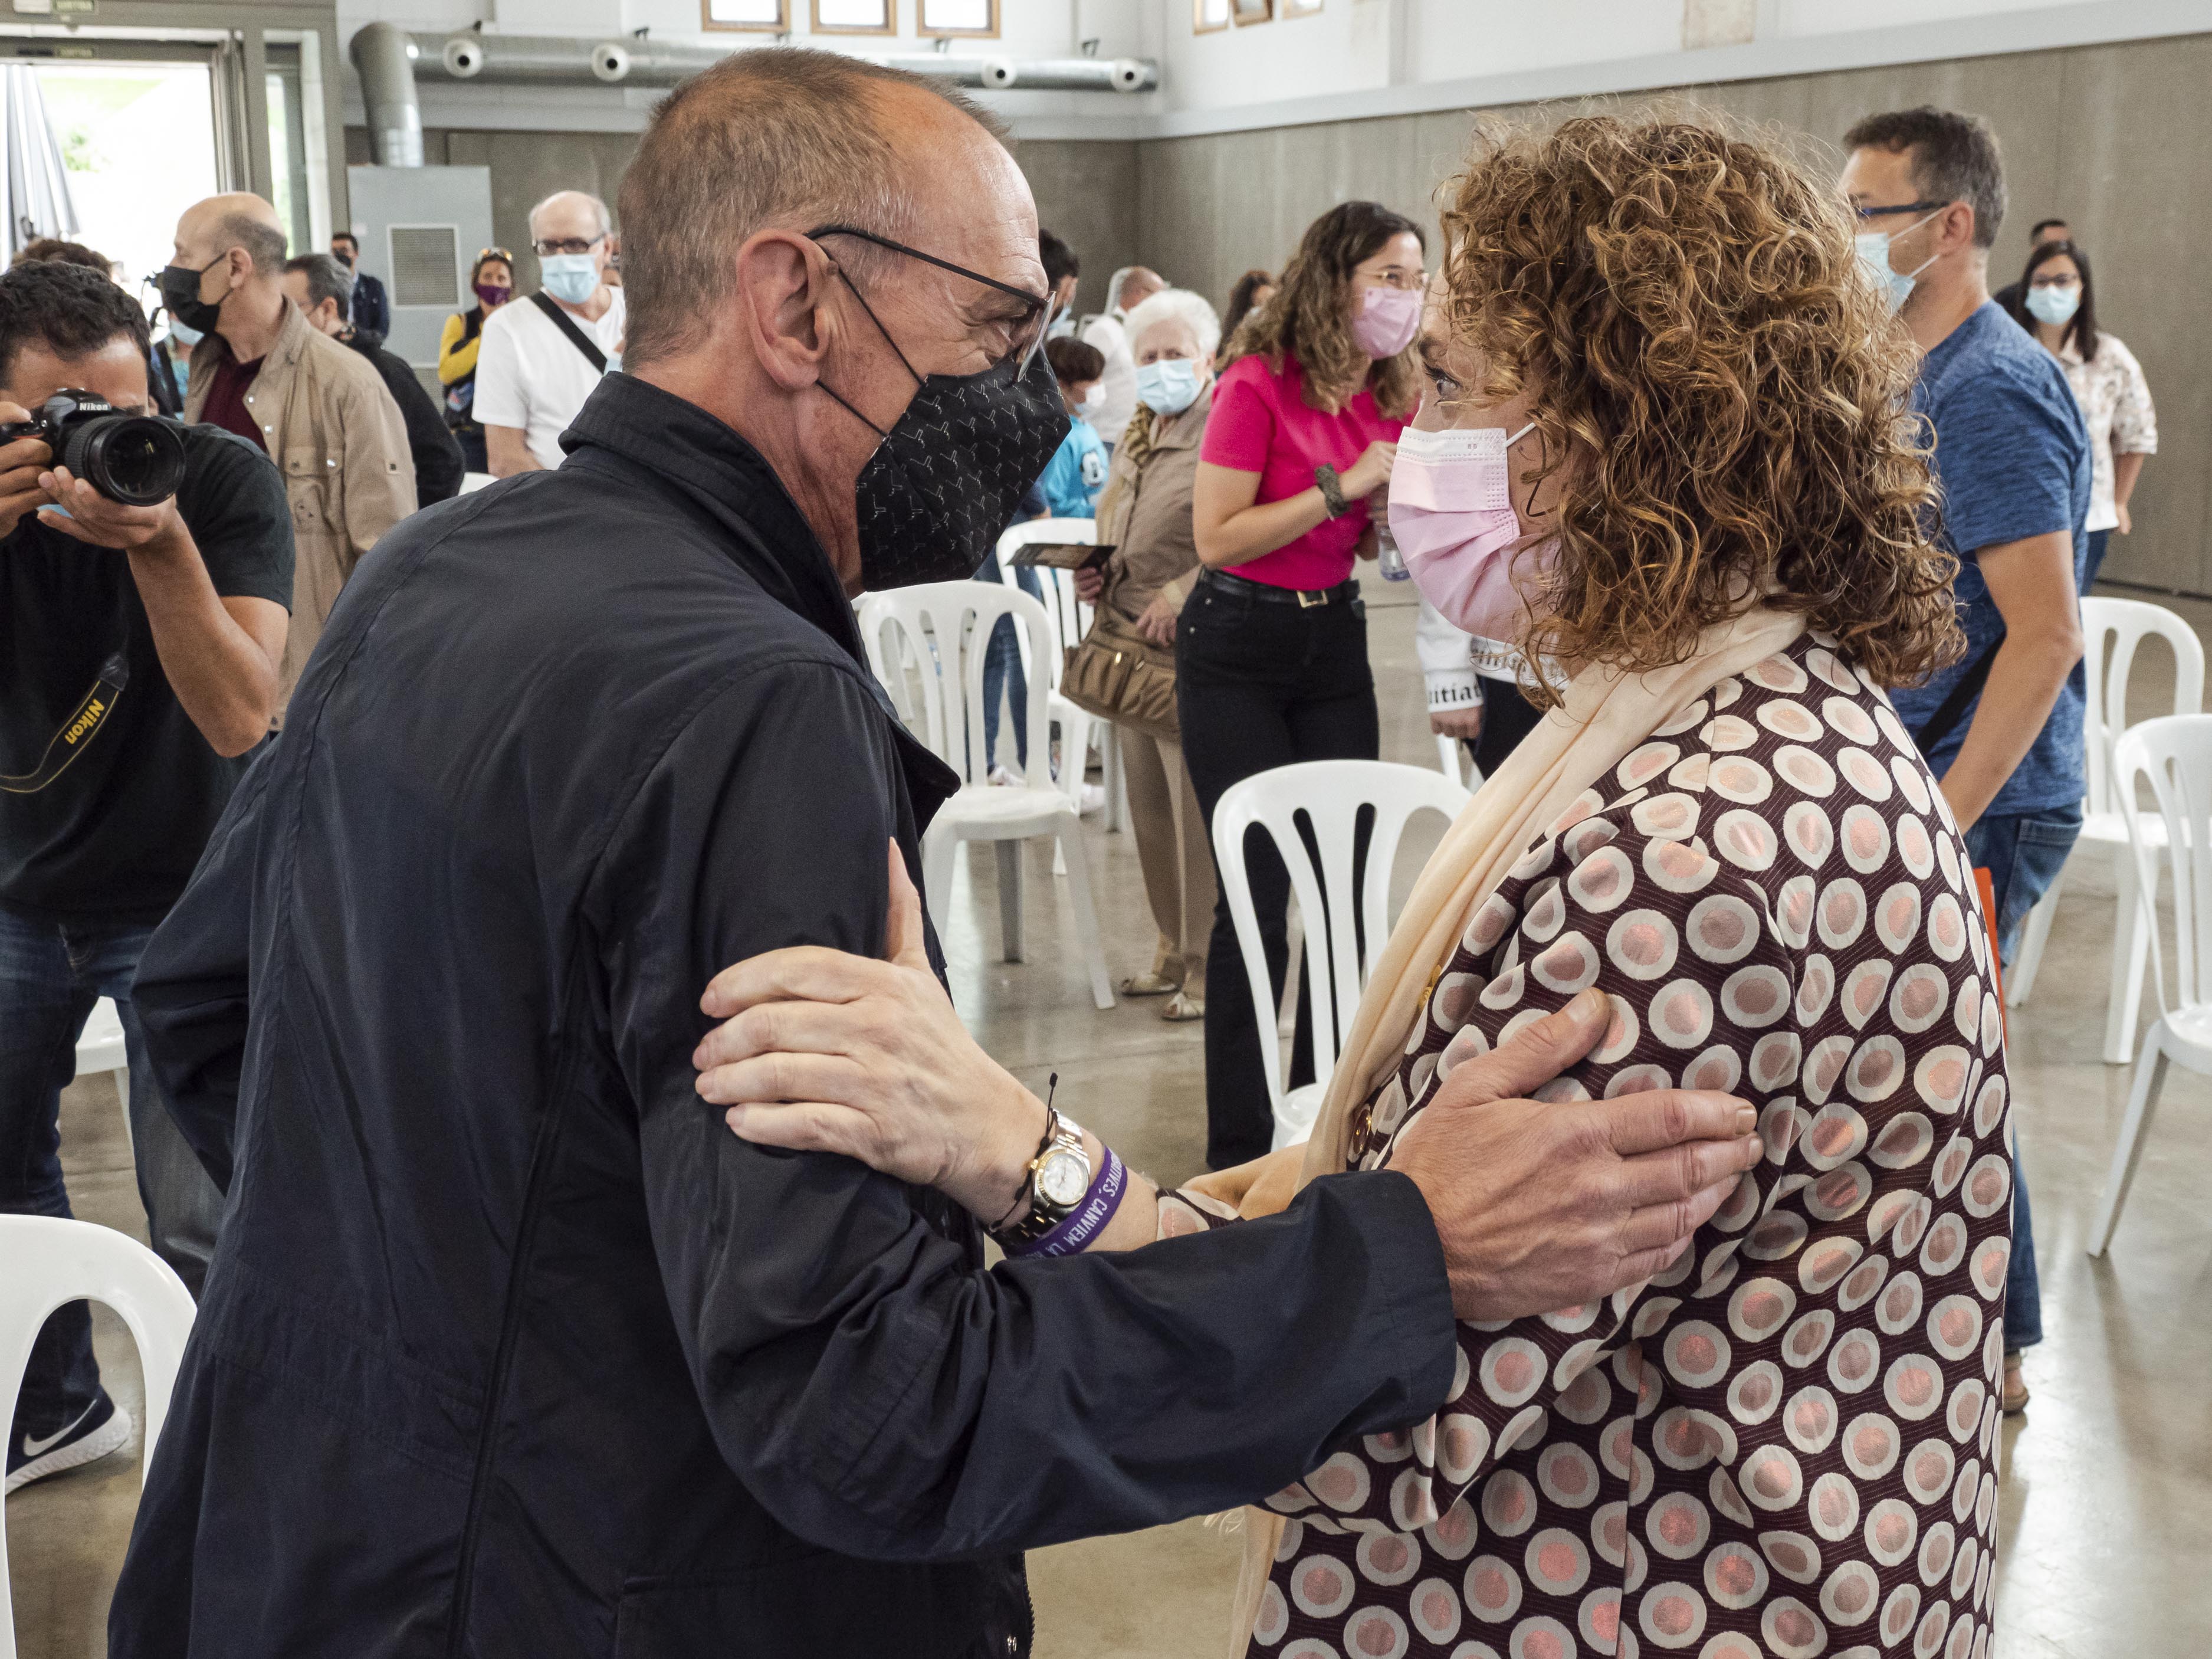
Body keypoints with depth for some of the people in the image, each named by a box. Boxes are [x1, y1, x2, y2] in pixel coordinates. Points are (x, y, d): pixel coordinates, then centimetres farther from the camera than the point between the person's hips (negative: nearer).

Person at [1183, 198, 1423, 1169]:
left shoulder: (1395, 398, 6)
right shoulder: (1259, 385, -13)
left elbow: (1379, 544, 14)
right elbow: (1216, 539, -18)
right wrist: (1342, 486, -20)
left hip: (1335, 641, 6)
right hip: (1238, 651, -6)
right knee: (1260, 893, -6)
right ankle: (1240, 1150, 4)